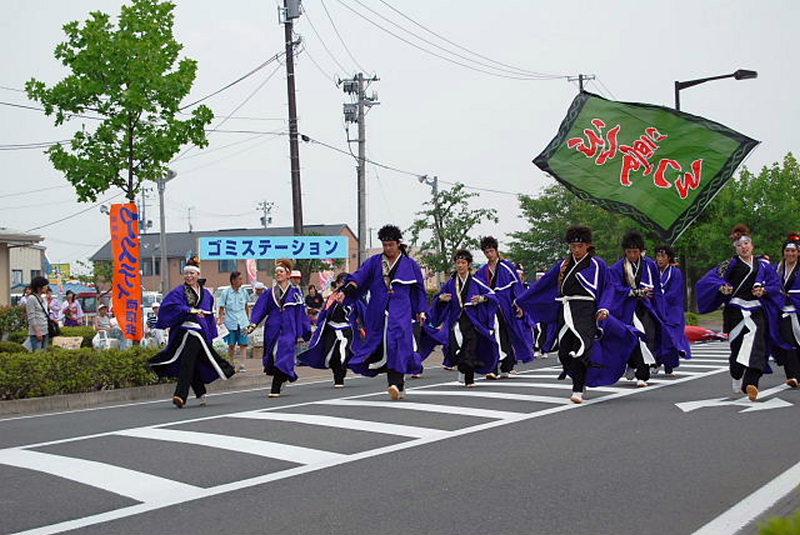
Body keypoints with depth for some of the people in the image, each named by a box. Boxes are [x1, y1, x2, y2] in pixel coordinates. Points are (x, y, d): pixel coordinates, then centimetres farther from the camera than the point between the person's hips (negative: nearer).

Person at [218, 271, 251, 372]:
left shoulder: (244, 292, 3)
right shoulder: (226, 293, -5)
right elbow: (221, 308, 1)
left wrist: (247, 319, 20)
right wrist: (221, 320, -6)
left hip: (242, 322, 2)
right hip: (230, 322, -2)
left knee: (243, 344, -7)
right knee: (231, 345, 8)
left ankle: (241, 365, -7)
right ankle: (232, 364, 24)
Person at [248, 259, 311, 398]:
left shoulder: (295, 292, 3)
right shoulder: (270, 293, 10)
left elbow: (302, 312, 4)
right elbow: (260, 308, 4)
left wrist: (307, 332, 5)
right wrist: (253, 323, -11)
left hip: (288, 331, -4)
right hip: (272, 330, 4)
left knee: (282, 360, -13)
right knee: (272, 359, 7)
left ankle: (275, 389, -12)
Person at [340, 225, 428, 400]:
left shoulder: (410, 265, 8)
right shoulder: (374, 262, 10)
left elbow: (419, 290, 14)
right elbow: (359, 277, -3)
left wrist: (421, 311, 10)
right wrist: (348, 289, -20)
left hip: (400, 312, -3)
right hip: (378, 313, 3)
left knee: (397, 344, -20)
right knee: (381, 346, 2)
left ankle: (395, 384, -27)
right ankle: (399, 385, 13)